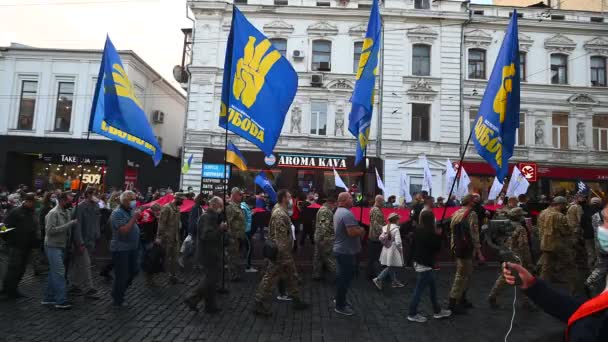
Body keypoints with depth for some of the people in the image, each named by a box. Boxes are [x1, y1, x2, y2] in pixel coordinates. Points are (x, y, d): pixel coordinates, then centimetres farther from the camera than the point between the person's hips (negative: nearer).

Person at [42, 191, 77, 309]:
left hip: (61, 246, 9)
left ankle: (48, 298, 25)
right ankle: (61, 301, -6)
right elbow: (50, 230, -23)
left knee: (54, 273, 15)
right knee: (59, 272, -10)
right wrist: (70, 224, -24)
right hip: (53, 247, -8)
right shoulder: (53, 213, -15)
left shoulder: (67, 212, 10)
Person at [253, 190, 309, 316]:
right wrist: (284, 256, -24)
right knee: (270, 277, -1)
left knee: (291, 275, 18)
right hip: (280, 253, -10)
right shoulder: (280, 214, -22)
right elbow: (281, 238, -26)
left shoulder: (281, 211, 11)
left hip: (284, 251, 10)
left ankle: (296, 299, 31)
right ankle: (259, 304, 9)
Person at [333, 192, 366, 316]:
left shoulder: (338, 211, 11)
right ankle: (340, 306, 11)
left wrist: (358, 230, 9)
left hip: (340, 249, 10)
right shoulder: (347, 213, -23)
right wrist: (361, 231, -11)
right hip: (346, 251, -10)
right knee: (345, 278, 0)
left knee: (341, 277, 20)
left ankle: (340, 300, 32)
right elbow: (352, 232, -31)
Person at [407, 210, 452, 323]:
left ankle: (437, 311, 32)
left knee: (433, 286, 20)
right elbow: (437, 247, -17)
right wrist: (438, 235, -2)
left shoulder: (418, 230, 3)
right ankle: (412, 314, 11)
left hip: (419, 262, 9)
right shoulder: (429, 233, -23)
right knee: (419, 289, 1)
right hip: (425, 264, -9)